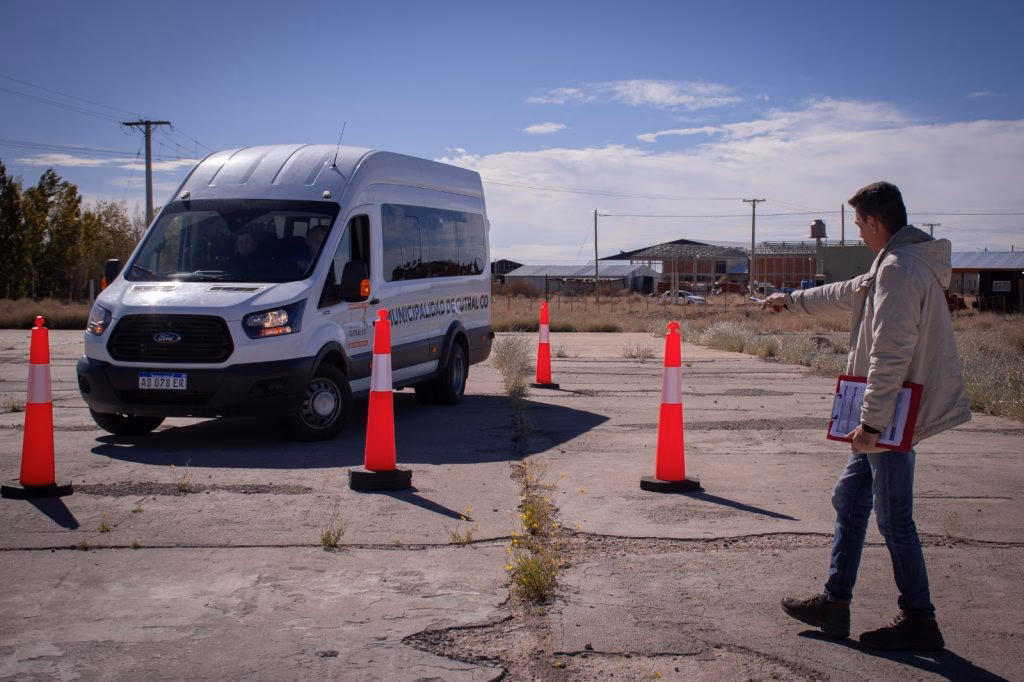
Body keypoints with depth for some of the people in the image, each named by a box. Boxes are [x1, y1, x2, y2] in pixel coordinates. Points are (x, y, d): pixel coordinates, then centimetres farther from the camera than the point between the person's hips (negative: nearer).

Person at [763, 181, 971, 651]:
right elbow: (851, 293, 31)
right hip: (893, 414, 11)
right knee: (849, 497, 16)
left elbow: (889, 357, -25)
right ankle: (835, 603, 25)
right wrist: (793, 300, 42)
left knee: (894, 518, -1)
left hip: (893, 416, -11)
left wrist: (871, 422, -24)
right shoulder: (900, 265, 14)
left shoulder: (898, 269, -20)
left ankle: (919, 621, 12)